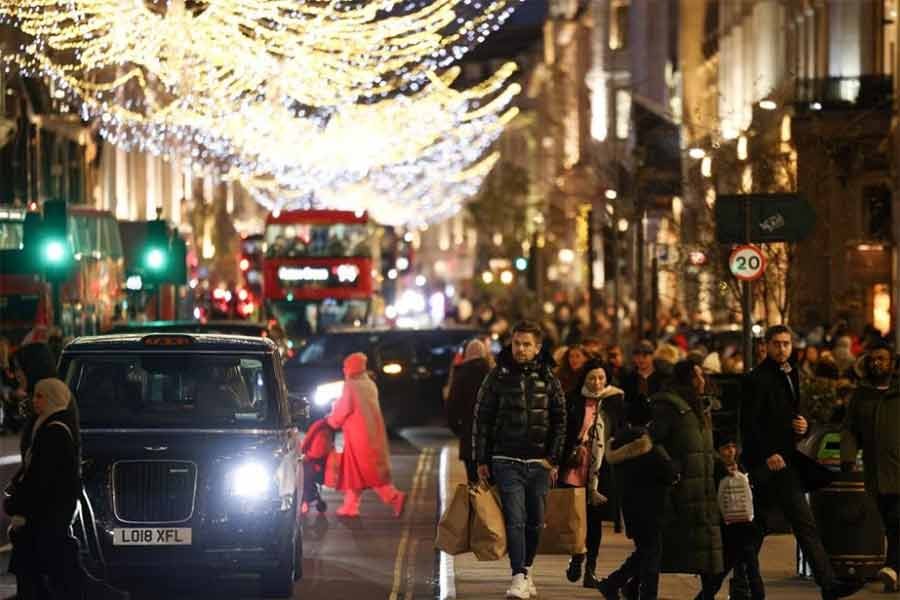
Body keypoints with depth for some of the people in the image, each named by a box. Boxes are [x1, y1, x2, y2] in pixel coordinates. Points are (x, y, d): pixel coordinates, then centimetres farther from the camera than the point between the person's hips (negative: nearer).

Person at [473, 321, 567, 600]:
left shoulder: (548, 379, 6)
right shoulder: (498, 376, 1)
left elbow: (560, 422, 10)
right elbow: (482, 418, 3)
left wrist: (553, 458, 2)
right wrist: (481, 460, 0)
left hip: (539, 463, 3)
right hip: (507, 461, -3)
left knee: (535, 522, 8)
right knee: (515, 519, -12)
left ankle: (525, 570, 24)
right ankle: (519, 577, -16)